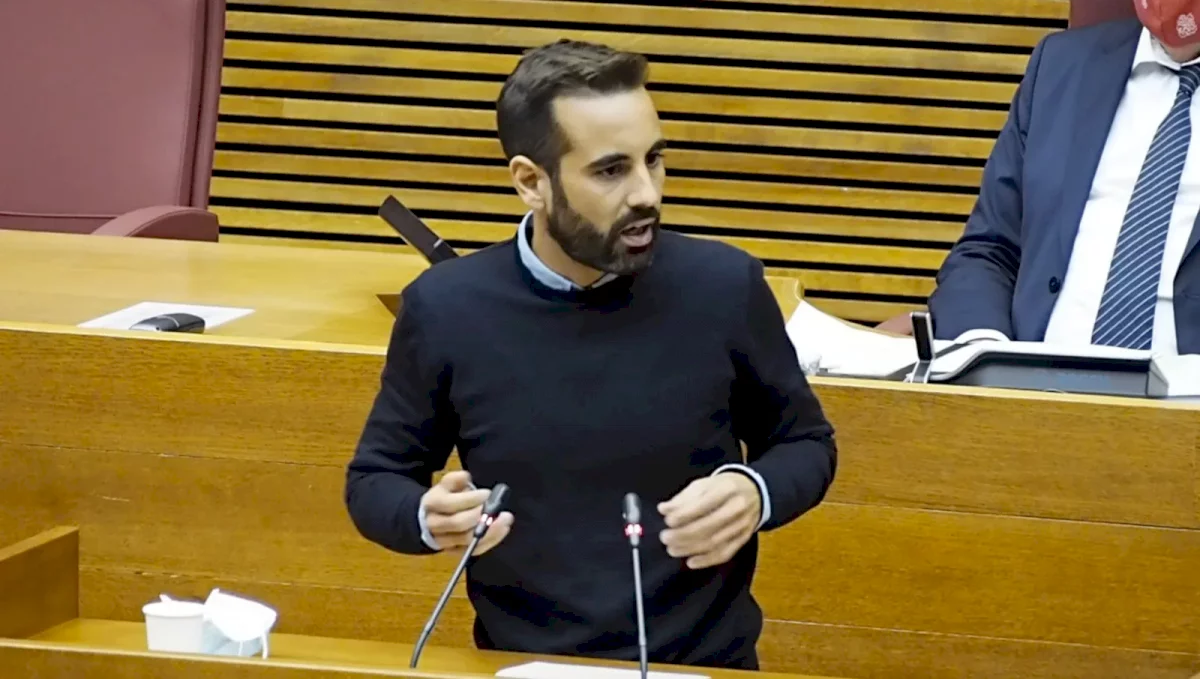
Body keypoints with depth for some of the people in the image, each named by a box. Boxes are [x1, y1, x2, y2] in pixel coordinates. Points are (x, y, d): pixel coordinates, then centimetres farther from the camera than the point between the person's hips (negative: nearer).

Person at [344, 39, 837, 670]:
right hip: (524, 666, 0)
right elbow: (374, 481, 9)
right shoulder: (445, 308, -3)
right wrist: (429, 518, -12)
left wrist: (755, 494, -10)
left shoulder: (725, 286, -4)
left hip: (702, 663, 0)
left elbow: (804, 442, 11)